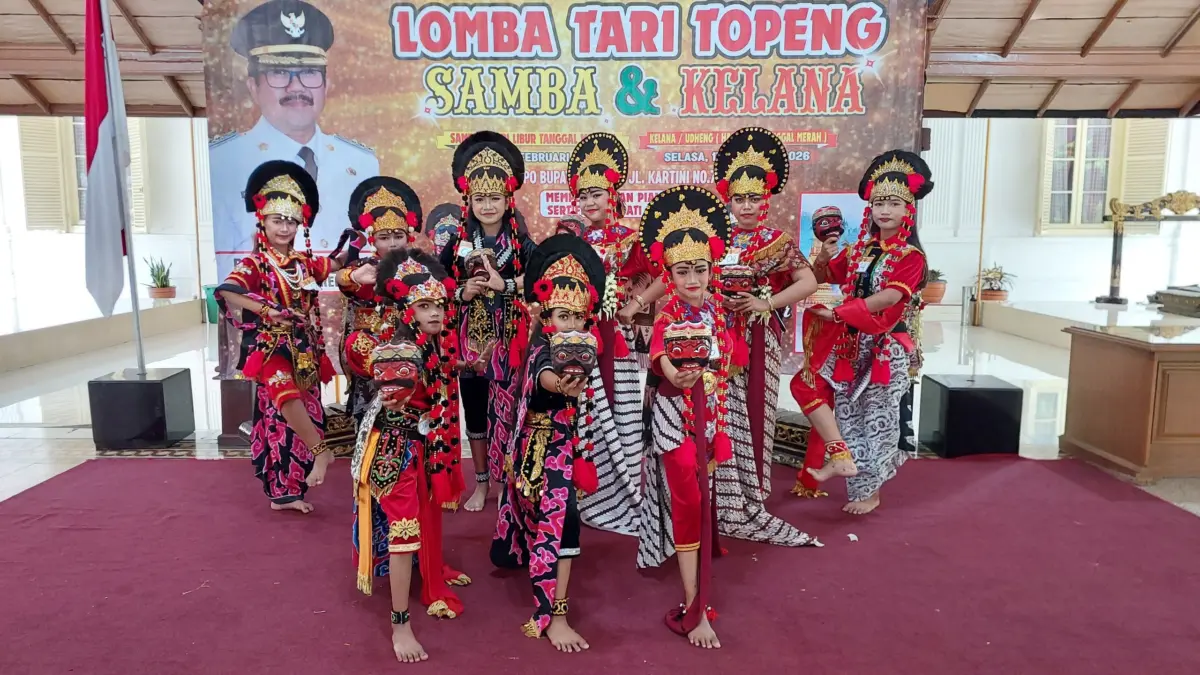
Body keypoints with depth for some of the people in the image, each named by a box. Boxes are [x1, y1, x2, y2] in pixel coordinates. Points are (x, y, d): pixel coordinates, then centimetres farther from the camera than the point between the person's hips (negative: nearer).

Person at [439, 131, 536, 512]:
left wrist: (504, 284, -21)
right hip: (471, 337, 2)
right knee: (474, 407, 9)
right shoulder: (458, 242, 3)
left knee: (509, 406, -1)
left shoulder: (522, 242, -3)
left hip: (509, 337, -2)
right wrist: (462, 293, -11)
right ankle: (481, 482, 23)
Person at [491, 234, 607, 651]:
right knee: (560, 520, -13)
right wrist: (560, 385, -63)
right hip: (545, 449, -8)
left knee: (548, 518, 23)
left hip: (564, 446, 8)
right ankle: (554, 616, -7)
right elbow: (541, 376, -44)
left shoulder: (579, 347, 4)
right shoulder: (542, 349, -20)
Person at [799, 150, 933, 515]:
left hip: (886, 348, -5)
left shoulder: (910, 255, -9)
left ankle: (871, 489, 15)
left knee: (877, 416, 4)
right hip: (850, 344, 5)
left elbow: (889, 297, -22)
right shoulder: (860, 250, 8)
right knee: (847, 411, 10)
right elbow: (824, 277, 12)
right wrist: (824, 256, -10)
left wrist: (838, 312, -22)